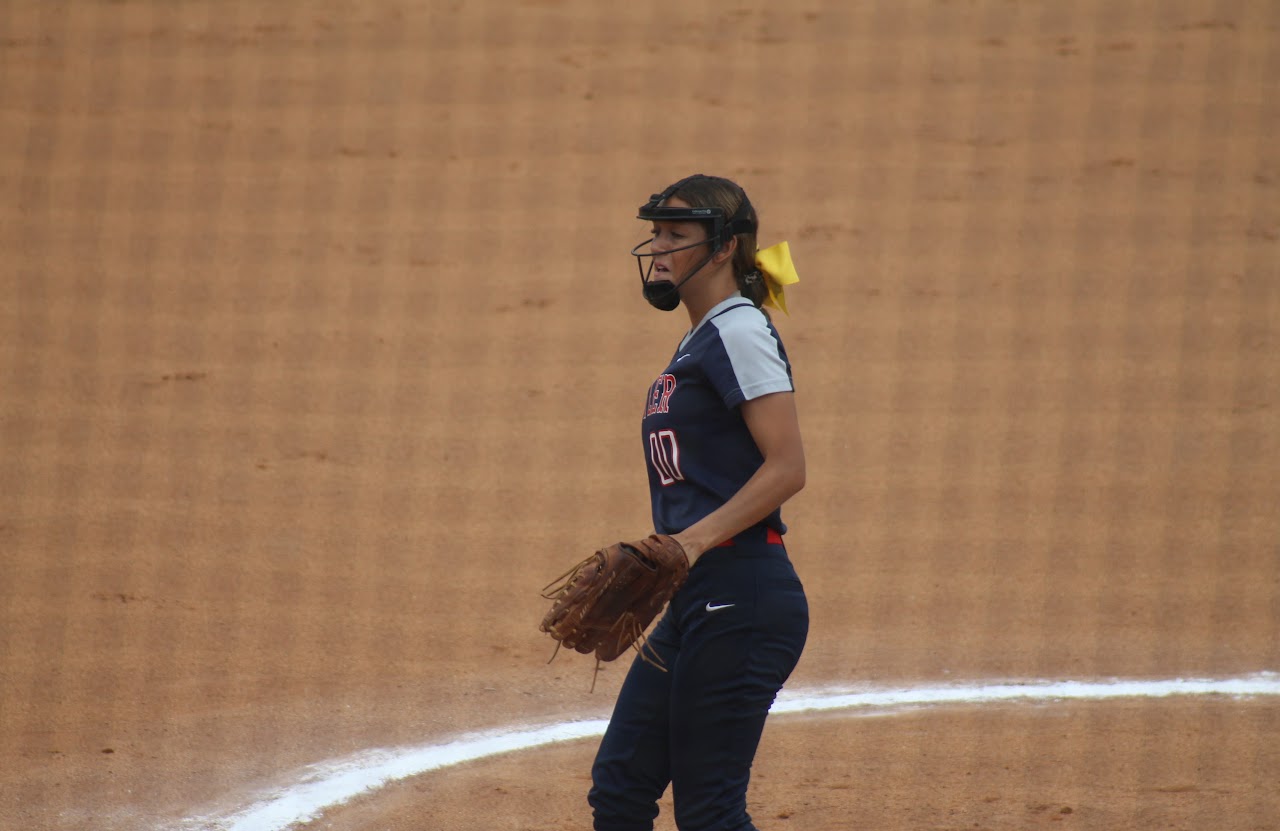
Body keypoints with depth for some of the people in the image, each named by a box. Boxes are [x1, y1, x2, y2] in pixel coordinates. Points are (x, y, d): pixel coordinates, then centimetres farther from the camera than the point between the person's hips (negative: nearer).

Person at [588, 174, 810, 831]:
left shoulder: (740, 331, -10)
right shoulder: (697, 343, 19)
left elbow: (787, 468, -18)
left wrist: (695, 539, -25)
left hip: (741, 597, -10)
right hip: (693, 604, 10)